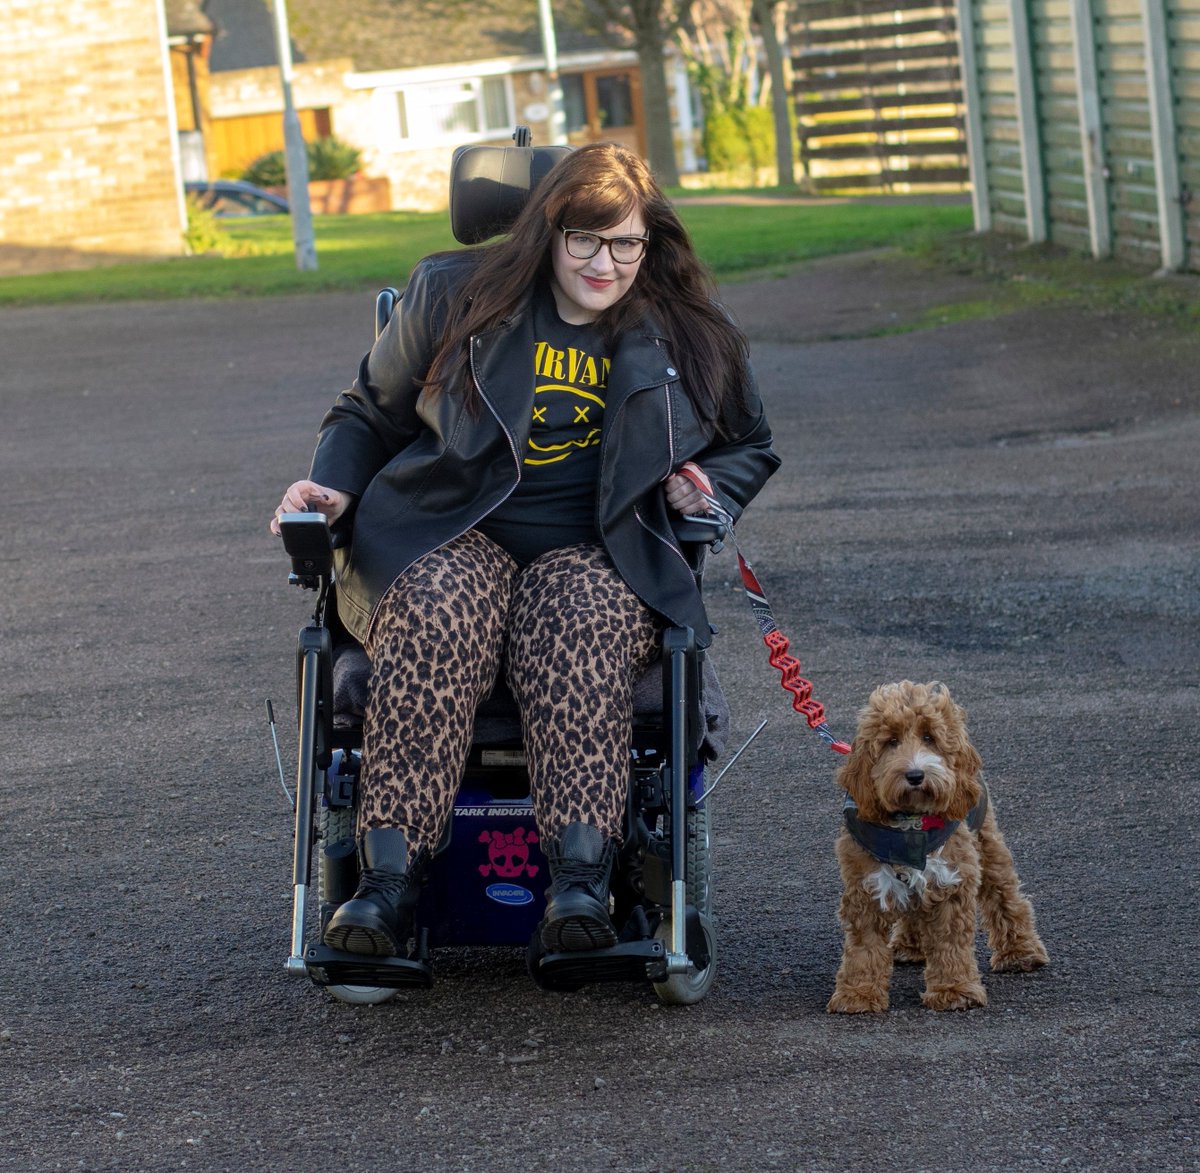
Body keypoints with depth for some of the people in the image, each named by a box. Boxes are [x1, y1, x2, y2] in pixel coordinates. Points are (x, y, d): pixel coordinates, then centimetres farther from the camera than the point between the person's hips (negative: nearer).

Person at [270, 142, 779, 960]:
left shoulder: (688, 339, 12)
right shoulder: (455, 296, 9)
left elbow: (748, 448, 27)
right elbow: (372, 414, 19)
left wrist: (706, 491, 4)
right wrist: (335, 489, 0)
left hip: (597, 552, 0)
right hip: (452, 537, 0)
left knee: (581, 627, -38)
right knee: (438, 618, -37)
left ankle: (582, 878, -47)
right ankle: (390, 879, -42)